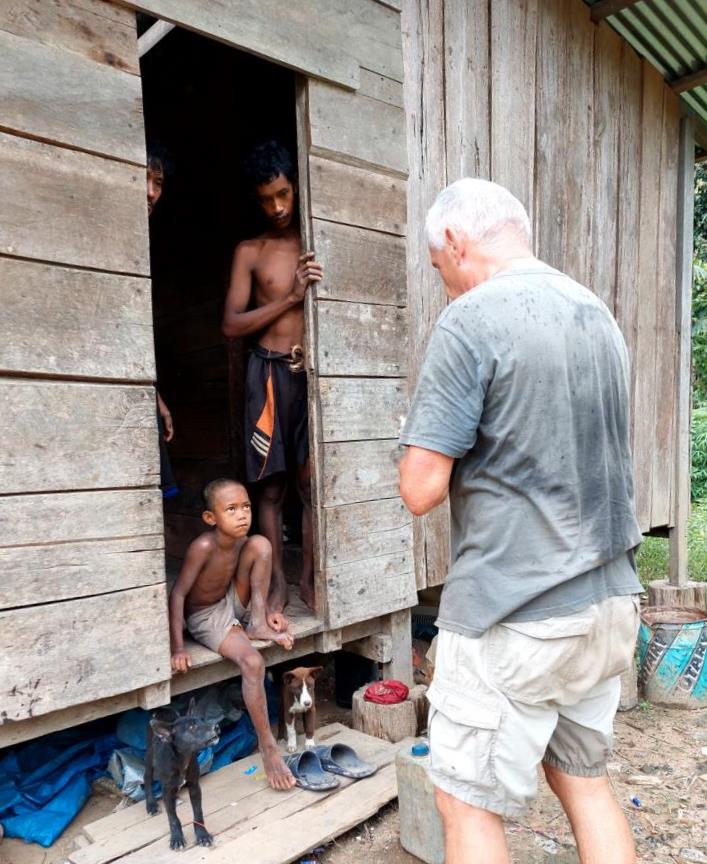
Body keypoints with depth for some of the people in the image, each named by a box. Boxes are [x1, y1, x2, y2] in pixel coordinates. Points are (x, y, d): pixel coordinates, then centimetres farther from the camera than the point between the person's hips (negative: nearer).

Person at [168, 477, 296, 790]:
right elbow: (177, 594, -27)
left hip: (232, 603, 6)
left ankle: (257, 624, -7)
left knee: (261, 544, -16)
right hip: (205, 617, -6)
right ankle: (268, 747, -17)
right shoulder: (203, 547, -30)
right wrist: (177, 648, -29)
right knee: (252, 662, -30)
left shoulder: (243, 541, -10)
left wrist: (263, 610, -2)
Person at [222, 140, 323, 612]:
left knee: (313, 480, 1)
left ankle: (308, 577, 14)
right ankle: (278, 580, 15)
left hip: (313, 370, 0)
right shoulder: (249, 251, 9)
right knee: (271, 485, 4)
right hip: (270, 372, 0)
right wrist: (289, 297, -9)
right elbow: (232, 324, 0)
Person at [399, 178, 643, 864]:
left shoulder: (469, 323, -16)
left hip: (512, 620, -8)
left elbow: (421, 489, -19)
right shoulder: (599, 314, 8)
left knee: (467, 807, 11)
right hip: (608, 602, 8)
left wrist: (458, 457, 1)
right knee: (583, 778, 24)